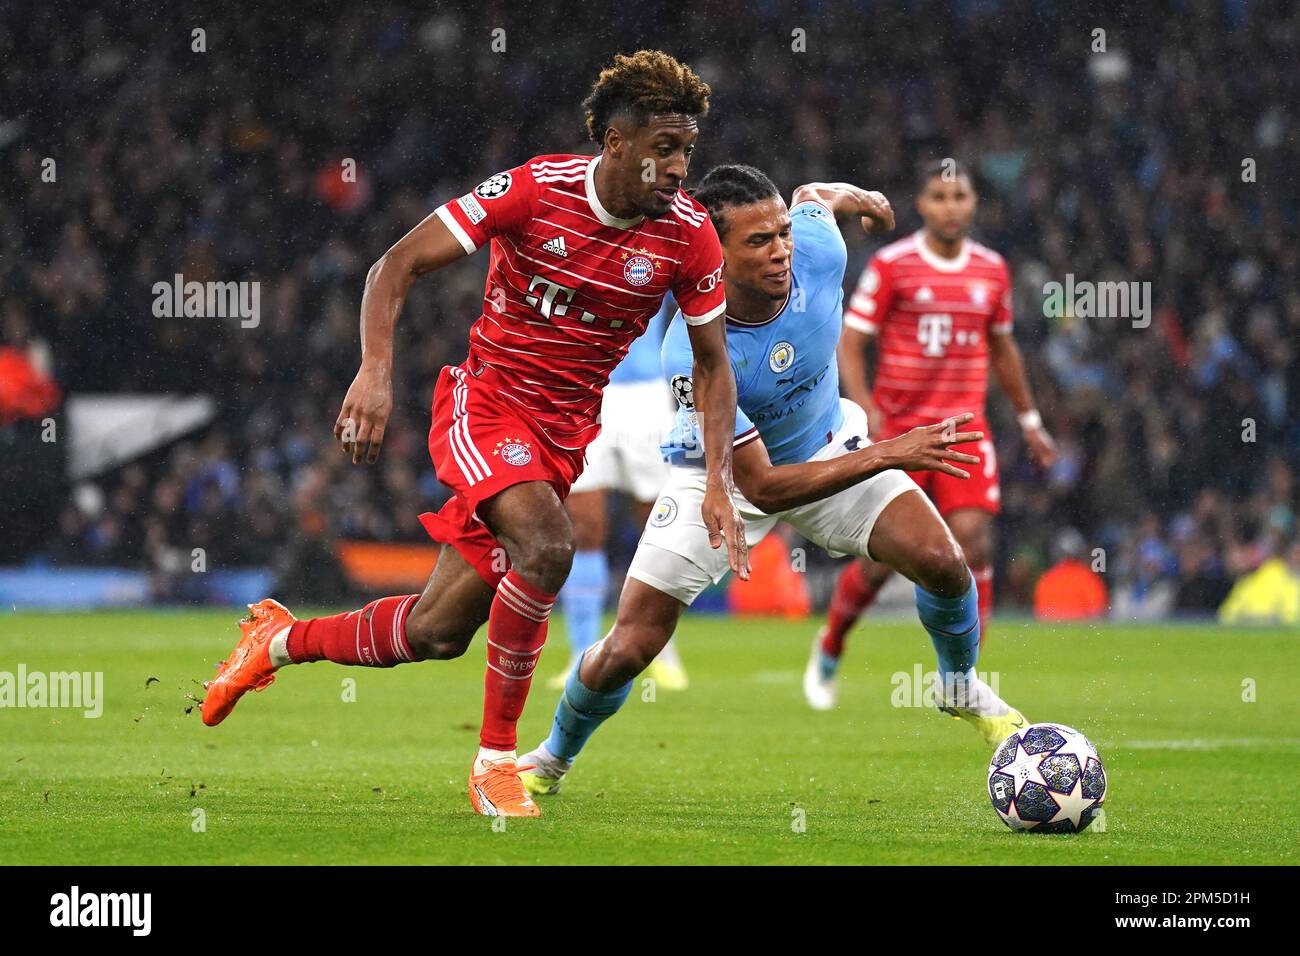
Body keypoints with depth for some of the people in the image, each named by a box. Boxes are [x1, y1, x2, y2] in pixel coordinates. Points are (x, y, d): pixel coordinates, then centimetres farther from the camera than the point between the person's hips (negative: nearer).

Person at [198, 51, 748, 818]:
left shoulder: (688, 234, -9)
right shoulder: (535, 190, -17)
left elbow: (714, 362, 4)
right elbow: (398, 266, -11)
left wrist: (720, 480, -8)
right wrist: (376, 371, -25)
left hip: (564, 431, 4)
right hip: (487, 400, -4)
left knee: (439, 630, 2)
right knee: (544, 545, -32)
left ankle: (281, 639, 30)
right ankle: (496, 757, -16)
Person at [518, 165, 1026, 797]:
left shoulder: (817, 250, -27)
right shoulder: (692, 356, -39)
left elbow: (815, 194, 0)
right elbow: (761, 486, -36)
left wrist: (861, 198, 23)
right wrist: (888, 455, -41)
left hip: (827, 446, 4)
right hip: (723, 473, -4)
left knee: (941, 562, -16)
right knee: (628, 648, -8)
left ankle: (962, 688, 17)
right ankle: (550, 761, 24)